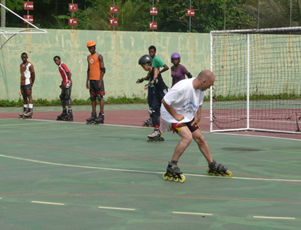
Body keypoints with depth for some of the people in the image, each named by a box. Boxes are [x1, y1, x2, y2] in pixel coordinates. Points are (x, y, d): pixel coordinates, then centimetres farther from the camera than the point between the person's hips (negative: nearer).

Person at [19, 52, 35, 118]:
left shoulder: (29, 65, -5)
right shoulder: (21, 65, 18)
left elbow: (33, 74, -4)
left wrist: (32, 83, -4)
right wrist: (21, 82, 16)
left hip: (28, 83, -7)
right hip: (22, 83, 7)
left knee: (29, 96, -10)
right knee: (24, 97, 9)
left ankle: (30, 110, -14)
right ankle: (25, 110, 14)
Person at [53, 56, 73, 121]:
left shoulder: (63, 65, -10)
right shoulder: (59, 67, 18)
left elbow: (69, 73, -19)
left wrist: (68, 82, -24)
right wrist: (62, 84, 22)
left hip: (67, 84, -10)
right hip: (64, 84, 10)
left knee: (67, 98, -12)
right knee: (62, 98, 12)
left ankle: (70, 115, -13)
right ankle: (64, 113, 21)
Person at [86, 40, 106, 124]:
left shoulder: (99, 56, -5)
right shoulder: (89, 57, 16)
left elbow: (103, 69, -9)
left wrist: (100, 81, -15)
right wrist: (87, 81, 15)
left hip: (98, 80, -7)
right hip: (91, 80, 7)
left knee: (100, 97, -6)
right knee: (92, 98, 6)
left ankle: (101, 116, -6)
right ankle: (93, 115, 8)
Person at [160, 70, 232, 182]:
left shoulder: (201, 90, -5)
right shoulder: (182, 87, -32)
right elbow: (165, 101, -29)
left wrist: (198, 116, 2)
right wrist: (176, 115, -22)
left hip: (188, 117, 8)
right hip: (172, 115, -8)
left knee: (200, 138, 8)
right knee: (187, 137, -26)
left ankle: (213, 166, 27)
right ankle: (171, 168, -18)